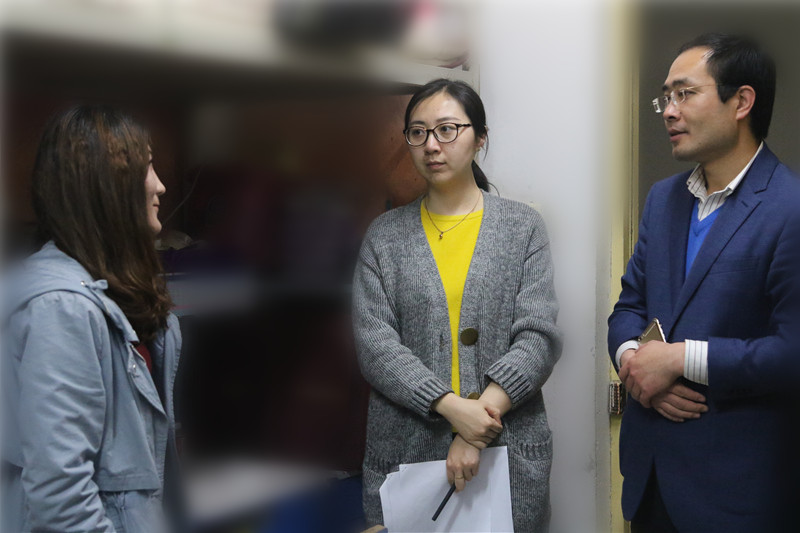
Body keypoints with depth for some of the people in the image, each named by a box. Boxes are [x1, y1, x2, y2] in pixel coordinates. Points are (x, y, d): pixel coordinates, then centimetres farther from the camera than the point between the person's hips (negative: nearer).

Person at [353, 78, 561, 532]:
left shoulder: (523, 226, 3)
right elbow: (375, 342, -4)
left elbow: (539, 337, -5)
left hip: (509, 449, 0)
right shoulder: (386, 236, 5)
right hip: (407, 450, 1)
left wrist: (484, 415, -16)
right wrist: (454, 408, -17)